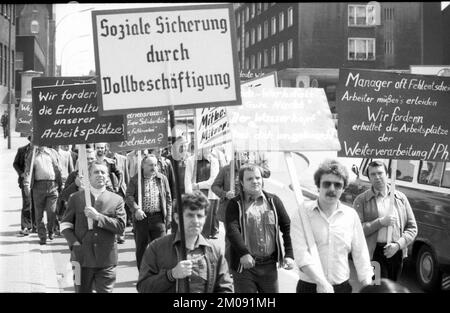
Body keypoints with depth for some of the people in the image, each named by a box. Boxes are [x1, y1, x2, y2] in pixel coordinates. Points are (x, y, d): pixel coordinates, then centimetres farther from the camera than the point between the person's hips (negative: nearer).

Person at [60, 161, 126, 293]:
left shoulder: (116, 200, 5)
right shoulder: (76, 198, 6)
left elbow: (120, 226, -5)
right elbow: (65, 224, 7)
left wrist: (98, 217, -15)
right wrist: (74, 244, -7)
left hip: (106, 260, 0)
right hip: (82, 258, 1)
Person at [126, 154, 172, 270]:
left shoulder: (162, 179, 9)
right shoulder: (136, 179, 3)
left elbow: (168, 199, 10)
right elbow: (129, 196, -4)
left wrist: (169, 217, 5)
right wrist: (136, 209, -20)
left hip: (158, 217, 0)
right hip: (141, 217, 0)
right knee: (141, 248, 8)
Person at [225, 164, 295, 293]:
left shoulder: (273, 201, 9)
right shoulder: (235, 204, -1)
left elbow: (287, 227, 8)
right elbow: (232, 230, -15)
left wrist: (289, 254, -3)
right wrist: (243, 253, -29)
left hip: (269, 265, 3)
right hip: (244, 265, -3)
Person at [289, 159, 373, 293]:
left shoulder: (351, 215, 5)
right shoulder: (301, 213, -5)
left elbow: (360, 255, 7)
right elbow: (301, 253, -15)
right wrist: (321, 282, -26)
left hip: (343, 287, 3)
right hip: (309, 287, -3)